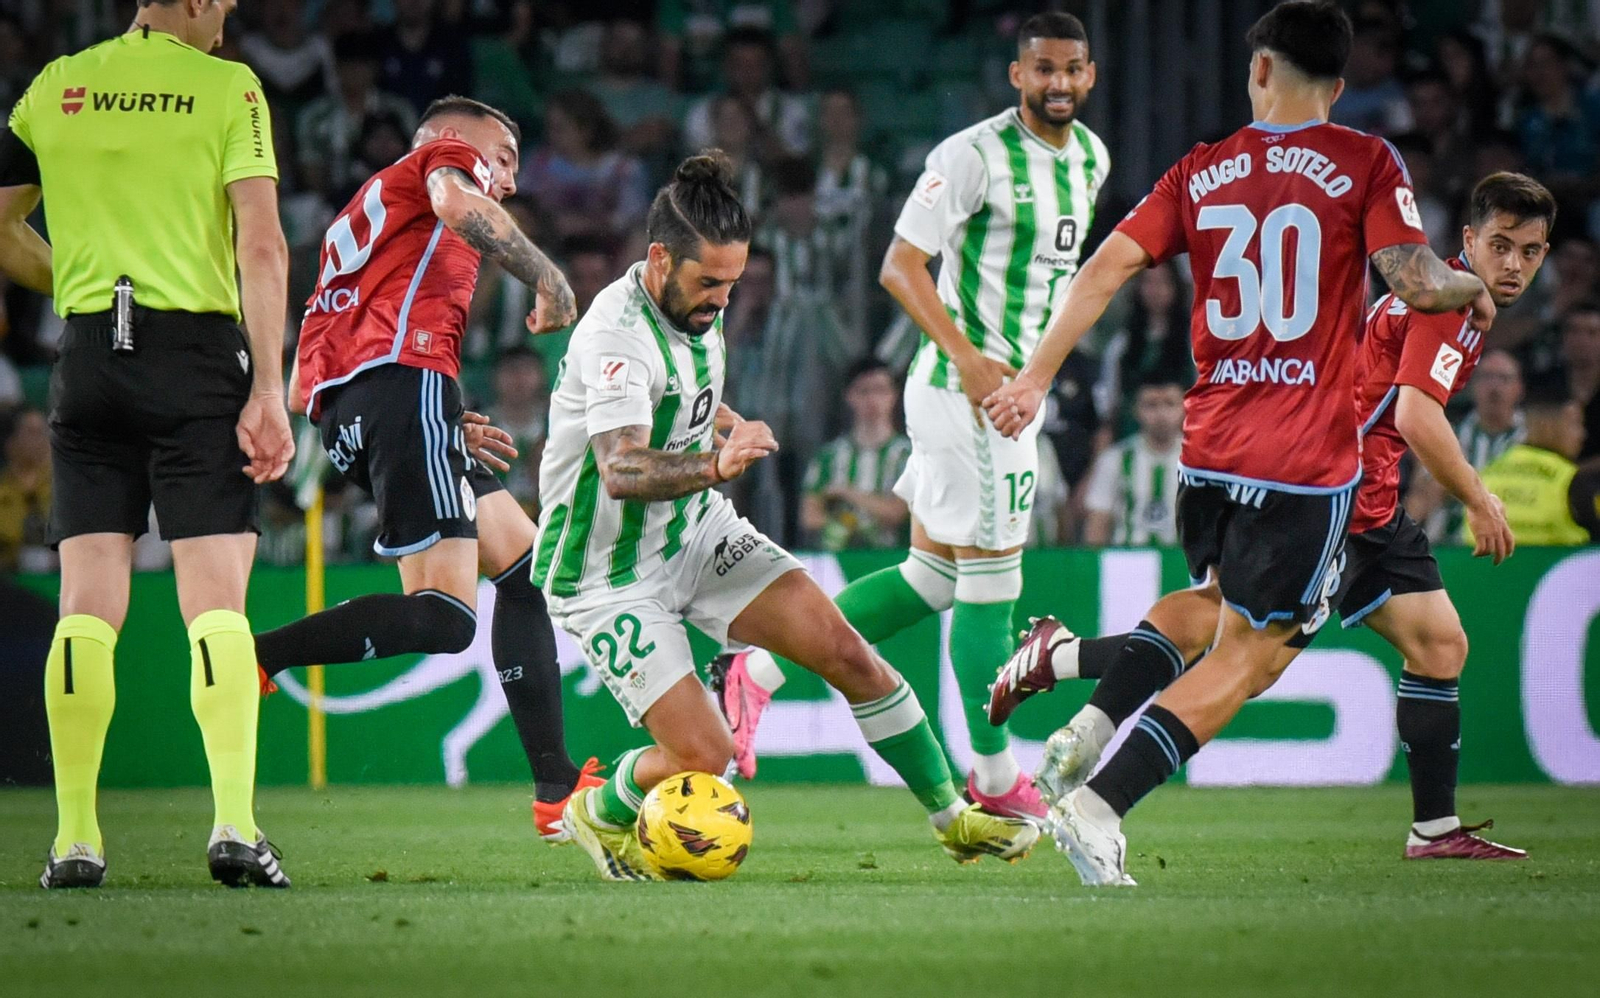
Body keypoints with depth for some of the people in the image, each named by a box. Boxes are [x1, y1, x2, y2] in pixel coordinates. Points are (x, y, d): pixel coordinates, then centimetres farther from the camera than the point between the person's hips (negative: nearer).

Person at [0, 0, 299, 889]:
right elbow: (262, 246, -9)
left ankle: (75, 840, 1)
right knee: (216, 604, -4)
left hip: (90, 352, 3)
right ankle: (235, 827, -14)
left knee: (88, 605, 4)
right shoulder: (228, 88, -1)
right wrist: (270, 391, -10)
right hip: (199, 351, -3)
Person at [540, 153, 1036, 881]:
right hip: (611, 579, -7)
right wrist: (715, 466, -57)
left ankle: (953, 819, 5)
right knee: (702, 759, -16)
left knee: (845, 650, -9)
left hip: (700, 533, 8)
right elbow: (620, 472, -42)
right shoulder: (616, 334, -26)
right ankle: (597, 815, 17)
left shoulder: (699, 307, 2)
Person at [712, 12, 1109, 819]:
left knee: (933, 576, 12)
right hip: (968, 389, -9)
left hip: (1014, 385, 9)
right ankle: (993, 777, 7)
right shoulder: (974, 155, -14)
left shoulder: (1090, 157, 11)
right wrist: (966, 356, -27)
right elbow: (900, 265, -17)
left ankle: (762, 672, 17)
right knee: (991, 581, -3)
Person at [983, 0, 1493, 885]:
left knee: (1219, 604, 30)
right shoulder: (1365, 164, -4)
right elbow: (1415, 281, -13)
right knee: (1248, 657, 1)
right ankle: (1100, 804, -13)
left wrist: (1035, 378, 1)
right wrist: (1472, 289, 8)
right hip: (1308, 461, -5)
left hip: (1208, 448, 5)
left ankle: (1090, 729, 9)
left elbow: (1107, 266, 0)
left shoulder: (1202, 172, 6)